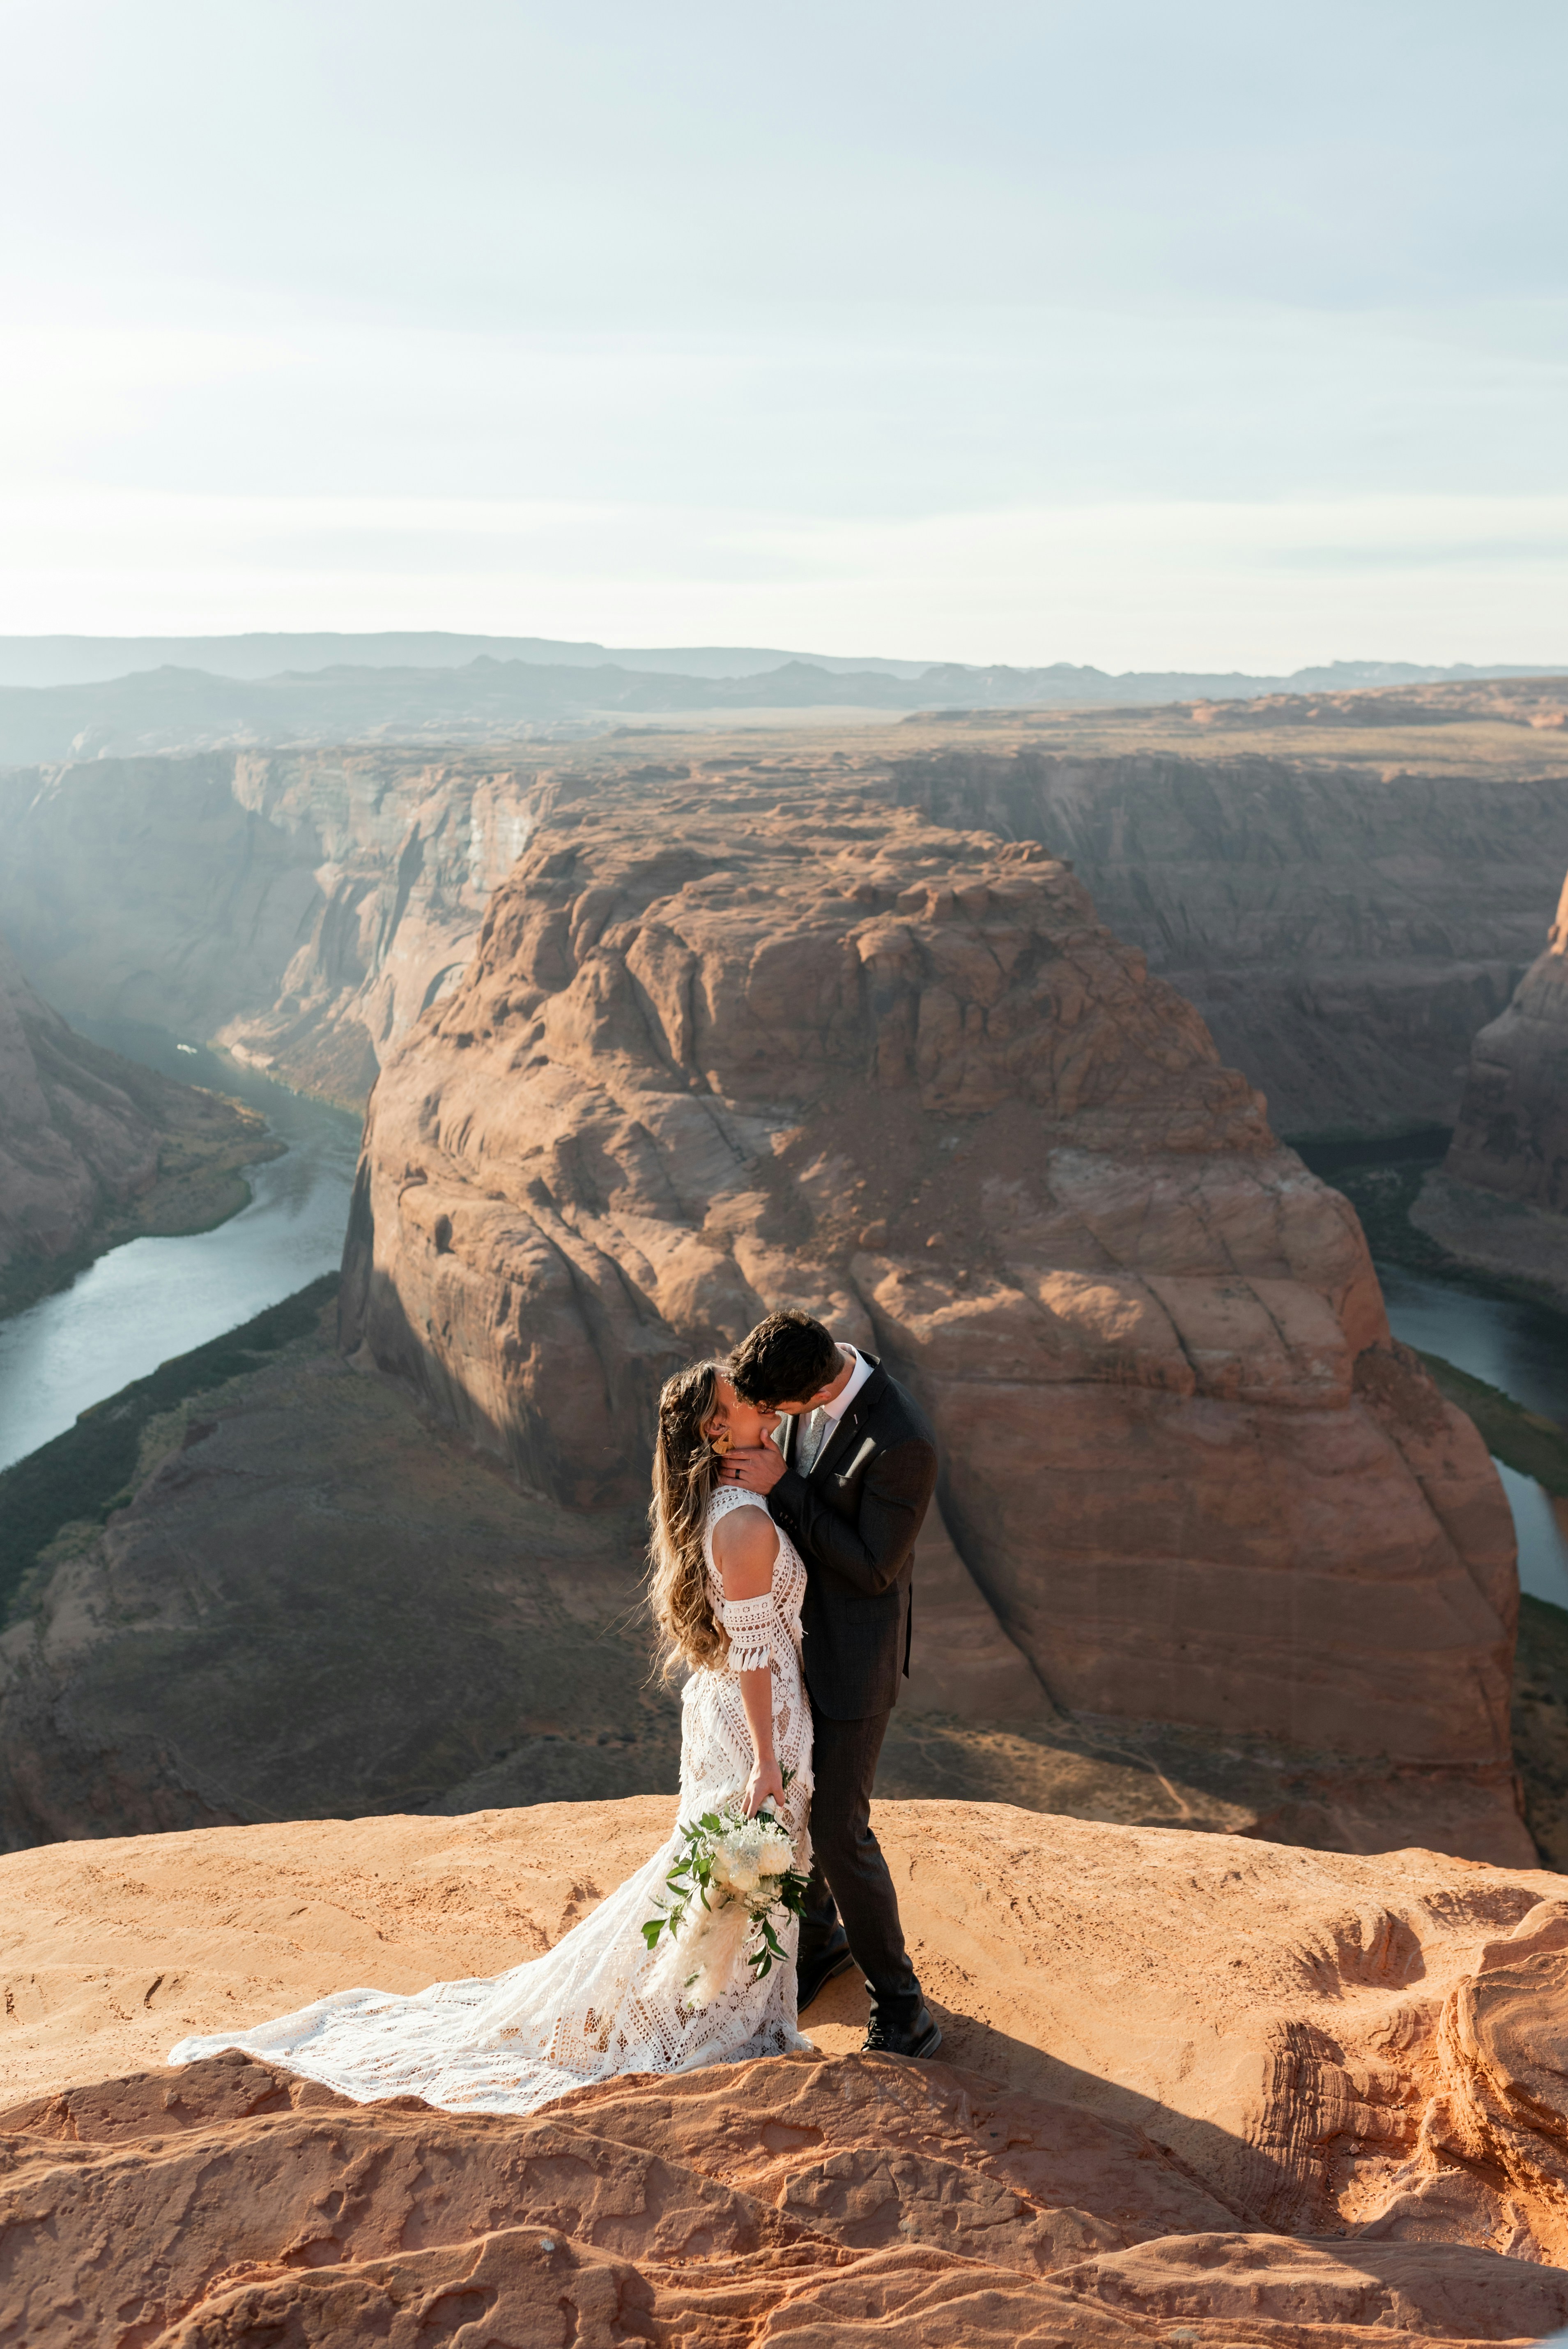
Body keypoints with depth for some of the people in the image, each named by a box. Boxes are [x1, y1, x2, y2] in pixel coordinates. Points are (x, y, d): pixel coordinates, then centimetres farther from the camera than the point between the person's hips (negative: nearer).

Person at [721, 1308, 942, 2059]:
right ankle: (820, 1934, 46)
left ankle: (901, 2009, 19)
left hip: (856, 1651, -7)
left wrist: (780, 1486, -29)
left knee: (839, 1830, -1)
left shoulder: (903, 1442, -33)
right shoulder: (808, 1377, -8)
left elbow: (873, 1570, -25)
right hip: (794, 1629, 8)